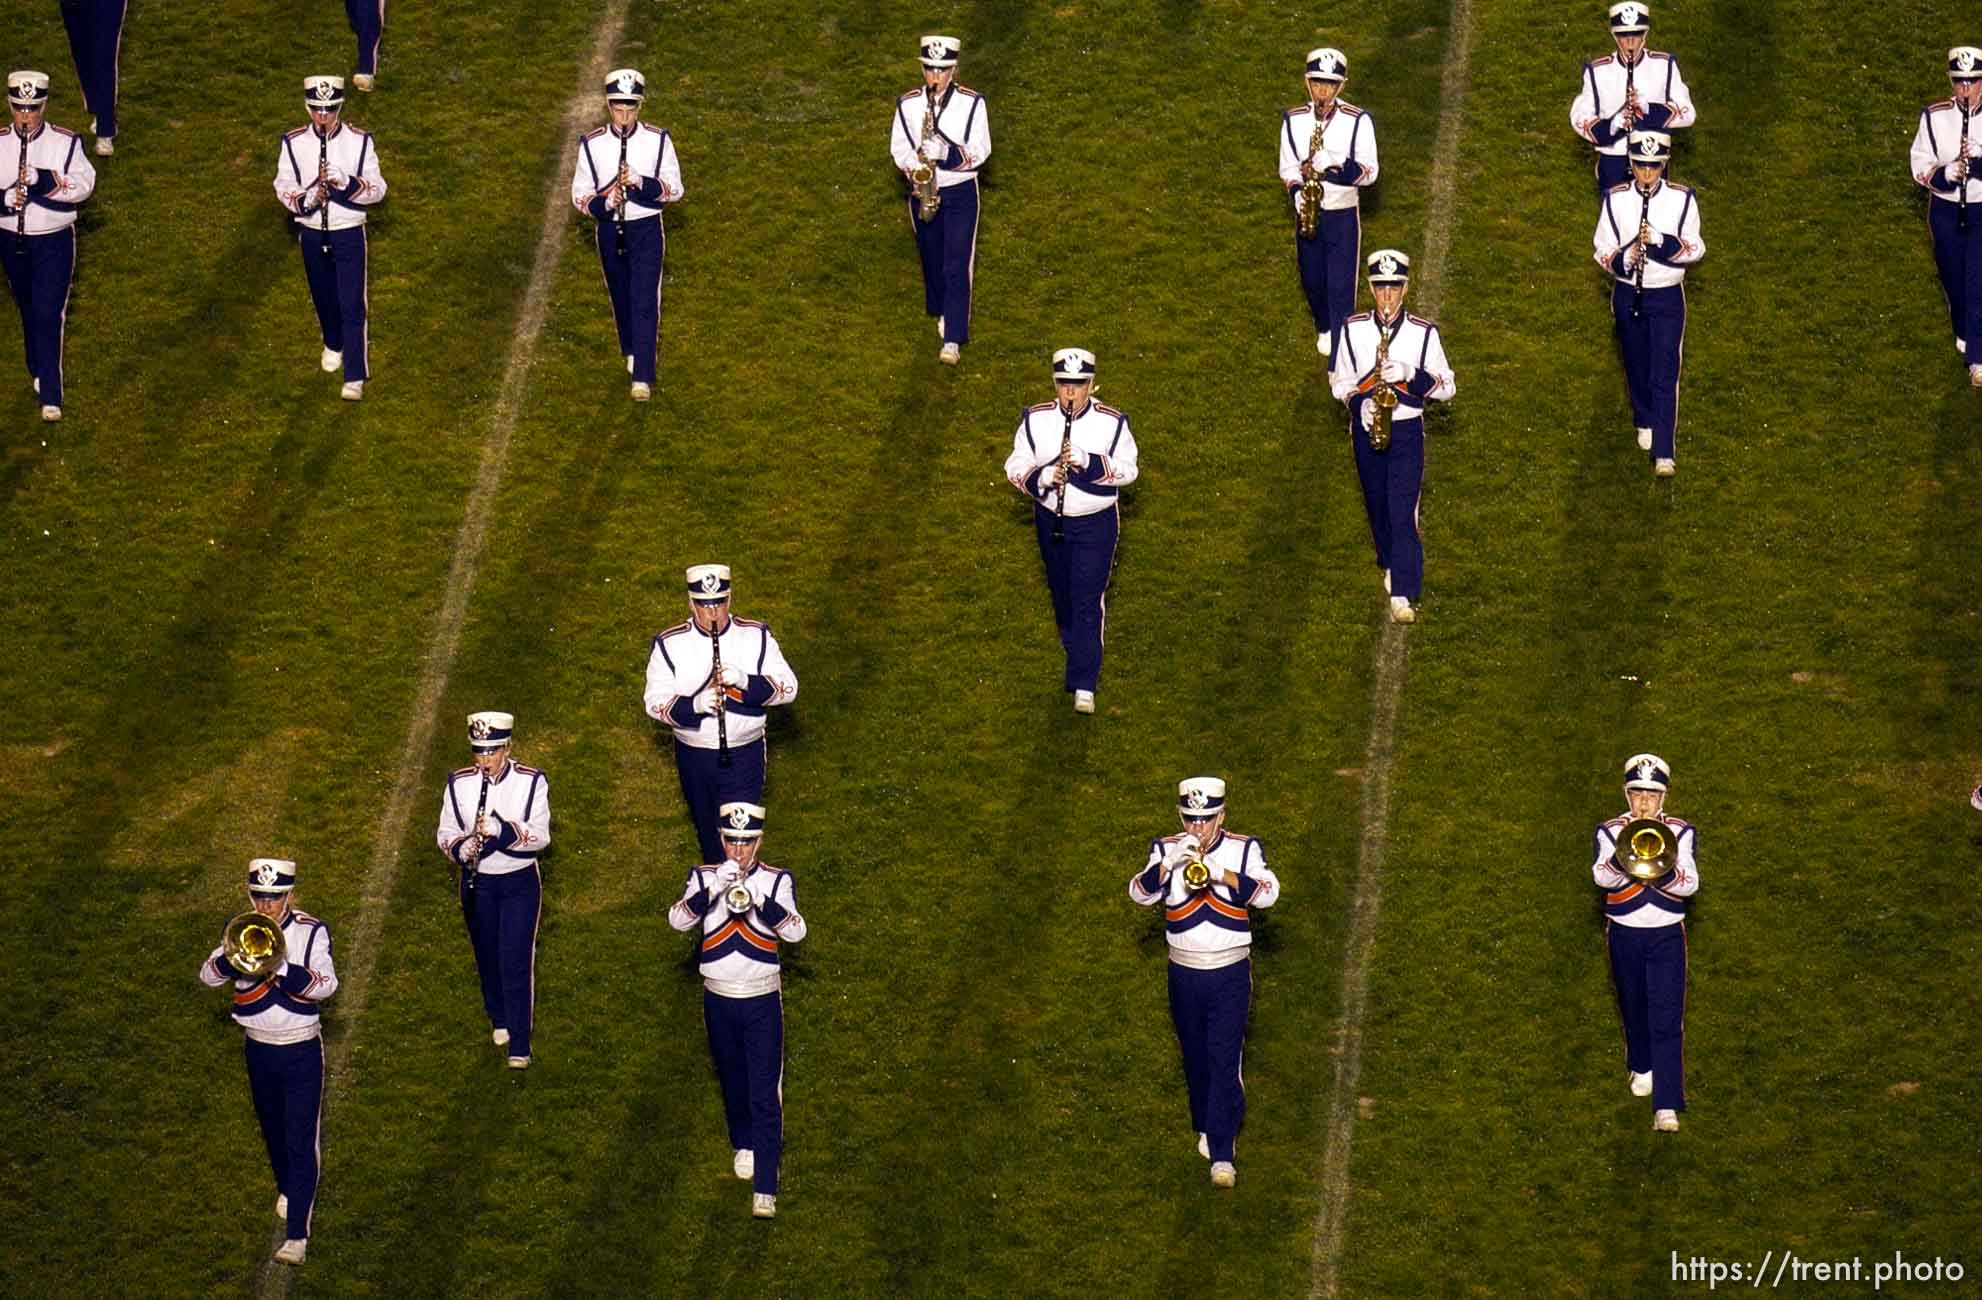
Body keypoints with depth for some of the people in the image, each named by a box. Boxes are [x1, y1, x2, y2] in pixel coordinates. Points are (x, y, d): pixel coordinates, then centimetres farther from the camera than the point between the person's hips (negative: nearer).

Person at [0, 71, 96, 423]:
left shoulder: (66, 143, -8)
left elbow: (84, 185, -17)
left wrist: (43, 180, -32)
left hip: (54, 242, -3)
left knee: (48, 315, -8)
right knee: (29, 312, 16)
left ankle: (50, 396, -8)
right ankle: (39, 374, 36)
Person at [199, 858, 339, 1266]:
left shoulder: (312, 932, -11)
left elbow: (326, 985, -22)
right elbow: (208, 975, -12)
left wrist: (282, 968, -37)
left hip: (301, 1050, -4)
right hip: (259, 1047, 4)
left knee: (301, 1138, -8)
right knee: (273, 1129, 21)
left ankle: (298, 1232, -9)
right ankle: (287, 1188, 49)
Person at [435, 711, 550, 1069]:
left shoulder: (531, 782, -11)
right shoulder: (459, 783, -4)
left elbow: (540, 836, -14)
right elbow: (445, 833, 0)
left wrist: (501, 829, -31)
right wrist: (462, 848, -23)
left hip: (519, 882, -3)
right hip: (477, 882, 3)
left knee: (516, 961, -8)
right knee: (487, 957, 16)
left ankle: (520, 1046, -4)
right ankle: (499, 1020, 40)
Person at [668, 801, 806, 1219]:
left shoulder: (777, 881, -6)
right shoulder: (704, 878, -2)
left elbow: (796, 931, -20)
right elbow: (678, 919, -18)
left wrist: (760, 898, -34)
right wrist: (714, 888, -31)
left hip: (762, 1001, -2)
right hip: (718, 999, 2)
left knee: (765, 1093, -8)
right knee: (733, 1082, 19)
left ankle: (765, 1189, -10)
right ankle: (743, 1145, 46)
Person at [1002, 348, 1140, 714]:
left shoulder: (1111, 422, -10)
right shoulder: (1035, 420, -5)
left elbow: (1128, 470, -9)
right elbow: (1015, 466, -3)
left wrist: (1090, 463, -26)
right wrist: (1042, 478, -24)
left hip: (1095, 523, -3)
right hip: (1050, 519, 3)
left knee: (1088, 599, -8)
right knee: (1061, 594, 18)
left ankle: (1084, 686, -9)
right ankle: (1074, 647, 43)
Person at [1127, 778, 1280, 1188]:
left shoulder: (1245, 849, -4)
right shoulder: (1166, 850, -1)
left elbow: (1267, 893, -19)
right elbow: (1140, 893, -15)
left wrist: (1223, 874, -33)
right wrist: (1169, 865, -31)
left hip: (1230, 973, -2)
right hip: (1184, 973, 2)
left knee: (1225, 1059, -9)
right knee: (1195, 1058, 13)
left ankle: (1222, 1154, -10)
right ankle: (1207, 1128, 34)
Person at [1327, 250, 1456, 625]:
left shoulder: (1423, 332, -5)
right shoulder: (1352, 329, 0)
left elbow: (1447, 386, -3)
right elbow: (1338, 380, 8)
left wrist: (1411, 374, -20)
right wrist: (1358, 401, -12)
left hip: (1406, 429, -3)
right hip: (1366, 428, 3)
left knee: (1403, 512, -11)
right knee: (1377, 506, 15)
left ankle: (1403, 596, -14)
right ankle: (1391, 565, 40)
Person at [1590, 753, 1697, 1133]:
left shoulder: (1680, 832, -1)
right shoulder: (1610, 832, -1)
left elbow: (1690, 884, -12)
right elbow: (1602, 877, -18)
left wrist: (1662, 871, -29)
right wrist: (1623, 858, -36)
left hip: (1666, 935, -2)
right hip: (1624, 934, 2)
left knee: (1666, 1019, -9)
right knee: (1634, 1010, 18)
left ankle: (1667, 1105, -14)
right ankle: (1641, 1067, 46)